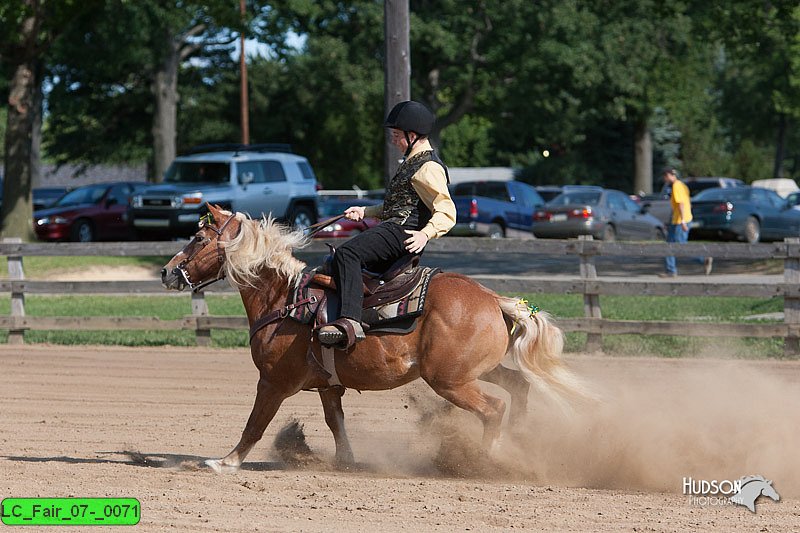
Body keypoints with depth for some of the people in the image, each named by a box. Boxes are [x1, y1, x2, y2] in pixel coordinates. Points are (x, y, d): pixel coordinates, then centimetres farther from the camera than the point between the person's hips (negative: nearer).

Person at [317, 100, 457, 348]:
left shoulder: (428, 168, -10)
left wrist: (426, 234, -34)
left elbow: (446, 212, -18)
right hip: (392, 228, 11)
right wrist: (365, 211, 27)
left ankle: (350, 322, -45)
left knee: (346, 254, -31)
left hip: (403, 233, -11)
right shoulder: (413, 162, 24)